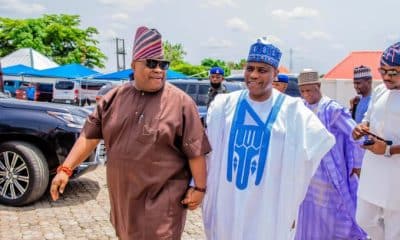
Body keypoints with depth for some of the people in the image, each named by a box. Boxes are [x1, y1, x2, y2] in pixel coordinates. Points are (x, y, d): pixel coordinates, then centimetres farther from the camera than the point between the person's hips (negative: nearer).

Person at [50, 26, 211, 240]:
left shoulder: (181, 102, -10)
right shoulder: (114, 98, 3)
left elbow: (195, 150, -9)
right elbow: (89, 136, 5)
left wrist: (199, 187, -9)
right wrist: (65, 169, -1)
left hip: (162, 197, -5)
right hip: (123, 194, 5)